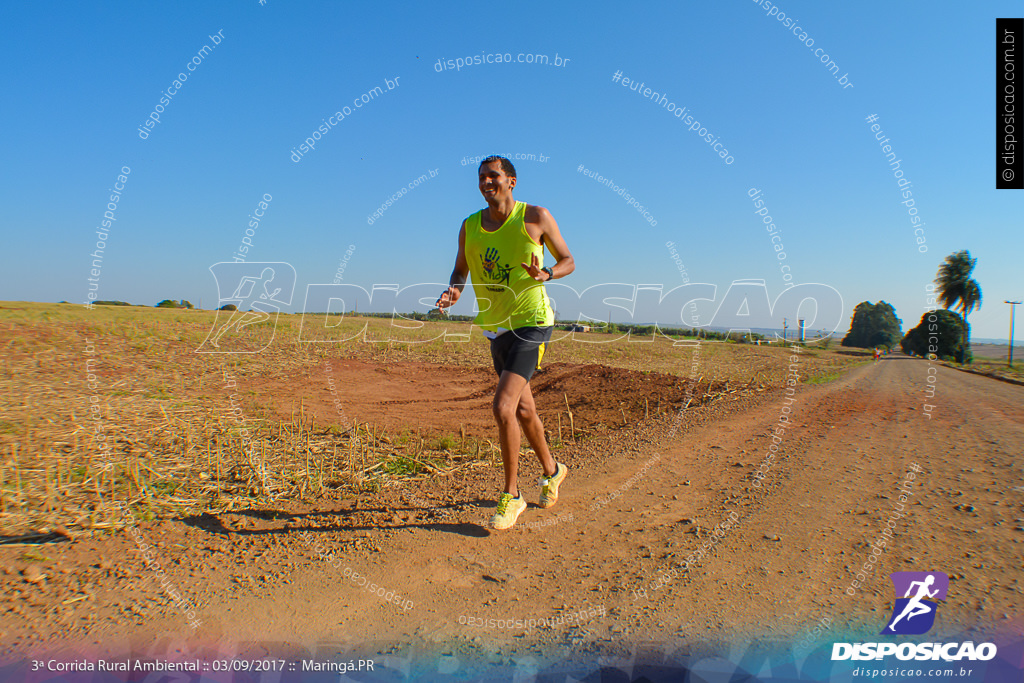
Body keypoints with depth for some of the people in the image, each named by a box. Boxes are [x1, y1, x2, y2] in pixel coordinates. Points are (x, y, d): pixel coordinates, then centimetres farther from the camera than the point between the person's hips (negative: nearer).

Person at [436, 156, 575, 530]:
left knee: (503, 407, -18)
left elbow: (568, 260, 2)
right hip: (496, 328, 6)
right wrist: (453, 291, -7)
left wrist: (546, 273, -20)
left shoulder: (535, 217, -6)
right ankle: (551, 471, 41)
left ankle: (512, 495, -1)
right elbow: (460, 270, 16)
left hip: (531, 323, -6)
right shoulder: (470, 226, 5)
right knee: (524, 409, 16)